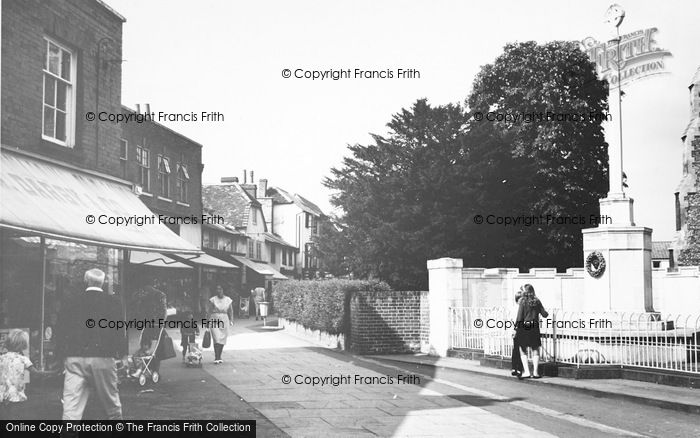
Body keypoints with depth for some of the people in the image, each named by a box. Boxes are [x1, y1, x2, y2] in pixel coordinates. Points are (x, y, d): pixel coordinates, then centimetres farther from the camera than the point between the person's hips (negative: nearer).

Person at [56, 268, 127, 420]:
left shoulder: (72, 302, 7)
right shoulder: (112, 302, 1)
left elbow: (60, 332, 7)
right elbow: (120, 332, -2)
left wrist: (64, 356, 16)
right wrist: (123, 355, 9)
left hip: (74, 358, 1)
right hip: (103, 358, -1)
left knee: (71, 410, -2)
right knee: (112, 406, 16)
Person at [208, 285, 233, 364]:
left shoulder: (228, 300, 4)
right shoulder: (213, 300, -2)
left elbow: (230, 311, 11)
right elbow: (210, 311, 0)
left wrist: (231, 320, 3)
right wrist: (209, 321, -5)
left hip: (224, 320, 3)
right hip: (214, 320, -3)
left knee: (222, 340, 6)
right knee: (216, 339, -12)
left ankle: (219, 357, 19)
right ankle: (216, 358, -10)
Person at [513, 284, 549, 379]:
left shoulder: (522, 301, -8)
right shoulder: (537, 301, 3)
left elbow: (519, 317, -11)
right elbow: (544, 314, 7)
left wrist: (516, 326, -1)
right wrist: (546, 313, 29)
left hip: (523, 327, -3)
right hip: (534, 328, 3)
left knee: (523, 351, 7)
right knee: (535, 351, 12)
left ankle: (526, 371, 0)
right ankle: (535, 372, 10)